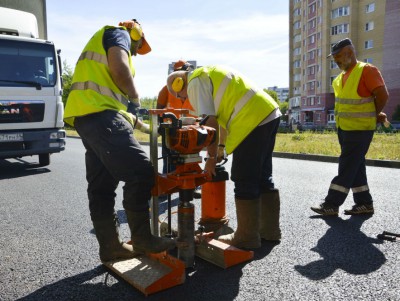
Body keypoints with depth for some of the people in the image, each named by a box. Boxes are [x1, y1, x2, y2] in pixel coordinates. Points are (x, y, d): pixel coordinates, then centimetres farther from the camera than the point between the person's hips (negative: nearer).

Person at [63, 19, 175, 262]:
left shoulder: (103, 43, 36)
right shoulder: (117, 33, 8)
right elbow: (120, 69, -14)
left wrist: (135, 122, 24)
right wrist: (136, 98, 1)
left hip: (86, 115, 10)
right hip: (99, 112, -10)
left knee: (102, 186, 7)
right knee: (140, 172, -14)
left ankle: (111, 246, 12)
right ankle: (142, 239, -8)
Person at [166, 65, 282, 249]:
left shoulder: (195, 82, -4)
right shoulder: (209, 74, 24)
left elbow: (209, 122, -11)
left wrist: (211, 157, -2)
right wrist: (221, 147, 26)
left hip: (253, 120, -10)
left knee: (244, 182, -2)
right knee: (263, 178, 16)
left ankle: (247, 237, 8)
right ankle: (269, 230, 26)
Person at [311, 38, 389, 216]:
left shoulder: (366, 70, -12)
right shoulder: (342, 76, 12)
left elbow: (382, 96, -16)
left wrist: (373, 116, -1)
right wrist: (375, 115, 12)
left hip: (359, 130, -9)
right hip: (344, 128, 9)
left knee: (347, 167, -5)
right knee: (355, 167, 11)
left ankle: (332, 205, -1)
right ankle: (364, 203, 21)